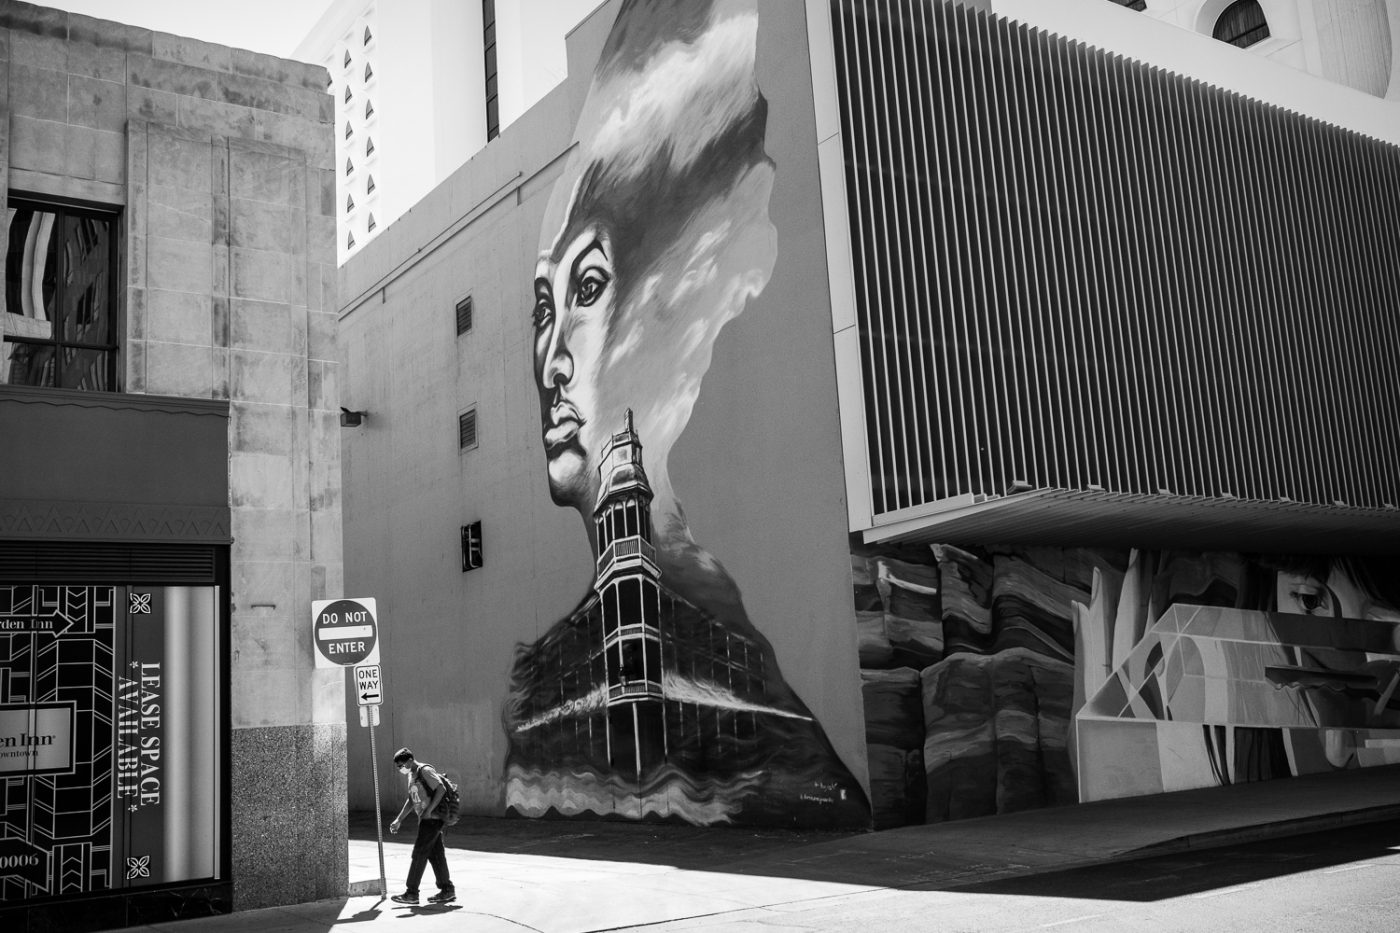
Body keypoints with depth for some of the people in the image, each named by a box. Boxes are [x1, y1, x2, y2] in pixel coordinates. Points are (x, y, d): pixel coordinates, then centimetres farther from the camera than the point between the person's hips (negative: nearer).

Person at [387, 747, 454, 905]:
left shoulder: (425, 770, -13)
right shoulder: (412, 775, 17)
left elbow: (441, 789, -21)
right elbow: (411, 800, 25)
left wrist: (428, 810, -23)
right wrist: (399, 820, 20)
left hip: (432, 819, -9)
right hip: (425, 820, 9)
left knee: (419, 854, -7)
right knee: (435, 854, 10)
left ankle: (411, 893, -3)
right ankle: (447, 890, 14)